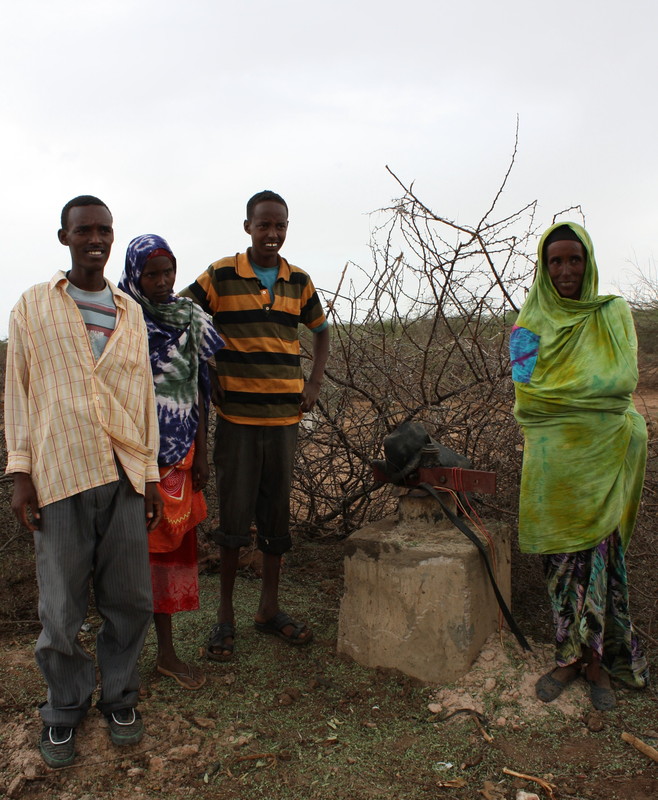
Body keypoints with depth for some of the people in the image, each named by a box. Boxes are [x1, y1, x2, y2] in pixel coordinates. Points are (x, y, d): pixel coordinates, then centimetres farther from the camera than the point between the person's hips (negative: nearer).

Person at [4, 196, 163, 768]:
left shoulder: (130, 312, 13)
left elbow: (143, 394, 13)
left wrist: (151, 475, 10)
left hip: (124, 473, 2)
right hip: (60, 473, -2)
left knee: (129, 599, 8)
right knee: (61, 604, 6)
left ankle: (119, 695, 29)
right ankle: (66, 706, 27)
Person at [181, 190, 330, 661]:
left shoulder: (298, 281, 8)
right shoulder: (220, 276, -2)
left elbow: (321, 332, 21)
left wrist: (314, 384, 7)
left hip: (284, 415, 3)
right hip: (237, 414, -3)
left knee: (277, 513, 11)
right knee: (234, 515, 2)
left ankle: (270, 608, 26)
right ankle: (226, 614, 18)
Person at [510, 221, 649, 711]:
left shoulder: (614, 314, 6)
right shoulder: (529, 323, 8)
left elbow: (623, 379, -6)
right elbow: (526, 392, -1)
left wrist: (556, 388, -10)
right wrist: (591, 392, -11)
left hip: (602, 454, -1)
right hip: (552, 456, 1)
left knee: (597, 549, -1)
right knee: (561, 556, 4)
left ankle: (589, 656, 13)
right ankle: (582, 656, 17)